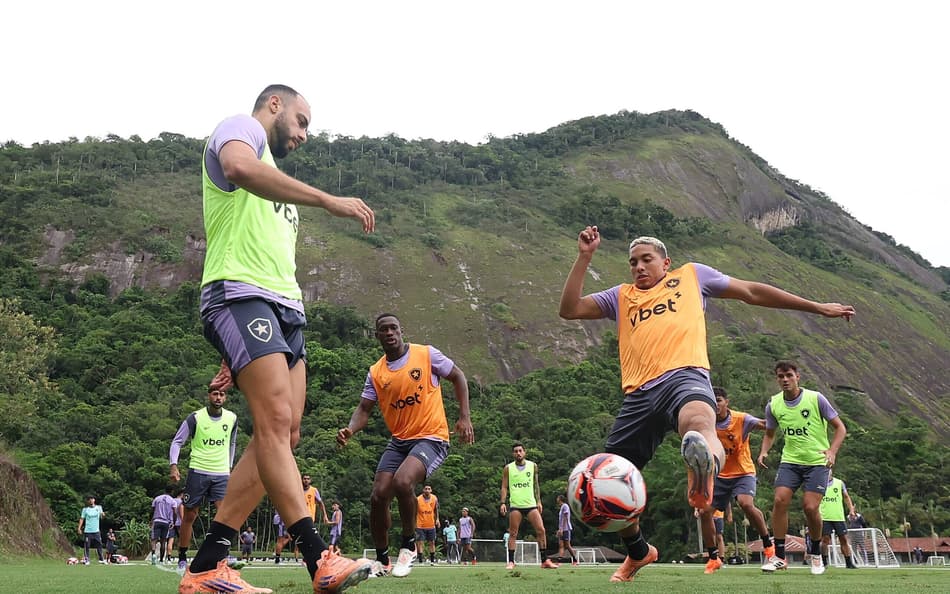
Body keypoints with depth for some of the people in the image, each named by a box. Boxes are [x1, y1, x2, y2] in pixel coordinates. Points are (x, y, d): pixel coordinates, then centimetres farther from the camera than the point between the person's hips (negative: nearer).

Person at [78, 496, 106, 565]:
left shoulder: (99, 507, 8)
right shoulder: (85, 509, 1)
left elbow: (101, 517, 15)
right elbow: (82, 519, -1)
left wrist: (103, 515, -8)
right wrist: (79, 528, -10)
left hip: (96, 530, 2)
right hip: (87, 531, -2)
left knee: (99, 545, 2)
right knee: (86, 546, -3)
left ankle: (101, 559, 8)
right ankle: (86, 560, 4)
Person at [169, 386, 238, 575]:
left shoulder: (232, 418, 5)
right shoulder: (195, 418, -6)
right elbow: (177, 441, -3)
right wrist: (173, 465, -16)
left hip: (221, 474, 2)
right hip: (198, 471, -2)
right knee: (189, 516, 5)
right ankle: (182, 559, 17)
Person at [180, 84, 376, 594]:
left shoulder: (275, 184, 33)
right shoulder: (241, 128, 7)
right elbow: (240, 167, -21)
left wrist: (238, 359, 23)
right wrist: (326, 199, -24)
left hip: (285, 306, 9)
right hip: (241, 294, -9)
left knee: (283, 434, -2)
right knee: (275, 420, -19)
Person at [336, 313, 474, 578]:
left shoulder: (426, 354, -4)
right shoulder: (376, 373, 6)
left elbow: (458, 377, 5)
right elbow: (364, 409, 4)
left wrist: (464, 417, -4)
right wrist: (350, 429, -18)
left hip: (431, 438, -5)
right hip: (398, 441, 5)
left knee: (402, 482, -30)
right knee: (378, 496, -5)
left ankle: (409, 544, -7)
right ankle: (382, 561, 17)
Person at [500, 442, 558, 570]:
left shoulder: (533, 466, 8)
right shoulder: (508, 468, 4)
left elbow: (536, 485, 15)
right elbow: (504, 487, 5)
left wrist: (539, 502, 9)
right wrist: (503, 503, -6)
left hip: (531, 504, 2)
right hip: (515, 506, -2)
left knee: (541, 531, -5)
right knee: (513, 534, -2)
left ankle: (545, 560, 1)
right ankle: (511, 561, 3)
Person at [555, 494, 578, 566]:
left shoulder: (565, 506, -8)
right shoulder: (561, 507, 20)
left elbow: (565, 518, -15)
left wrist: (561, 529, -20)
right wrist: (559, 530, 19)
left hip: (566, 529, -9)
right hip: (562, 530, 9)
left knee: (567, 546, -6)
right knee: (561, 545, -6)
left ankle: (575, 560, 4)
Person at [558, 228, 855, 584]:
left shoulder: (691, 275, 25)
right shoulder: (621, 296, 29)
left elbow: (752, 292, 29)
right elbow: (569, 309, 17)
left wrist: (818, 308, 30)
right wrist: (585, 256, 10)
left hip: (684, 376, -3)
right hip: (639, 393, 4)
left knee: (699, 421, -41)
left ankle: (707, 465, -74)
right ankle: (638, 552, 31)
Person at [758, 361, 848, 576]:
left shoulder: (815, 398, -8)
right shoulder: (773, 405, 2)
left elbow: (840, 427, -2)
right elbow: (770, 433, 19)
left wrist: (832, 451, -18)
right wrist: (763, 452, -1)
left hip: (817, 462, -3)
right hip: (789, 461, 3)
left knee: (810, 507, -13)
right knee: (780, 500, -15)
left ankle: (815, 554, 12)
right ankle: (779, 556, -5)